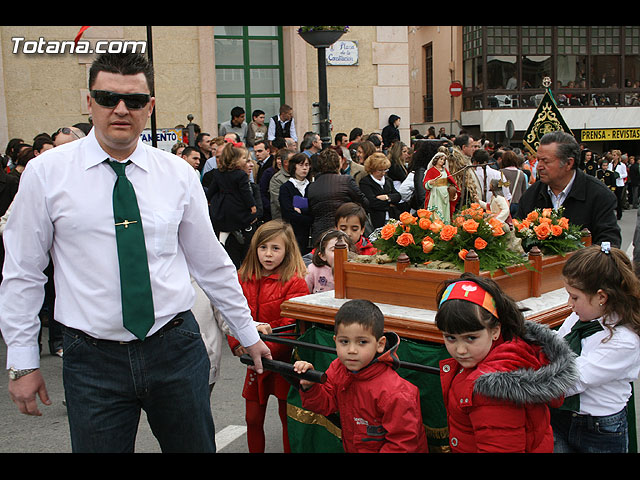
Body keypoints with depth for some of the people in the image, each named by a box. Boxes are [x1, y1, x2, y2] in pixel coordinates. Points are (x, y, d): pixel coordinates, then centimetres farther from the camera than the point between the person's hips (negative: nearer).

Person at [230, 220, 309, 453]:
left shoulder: (294, 283, -11)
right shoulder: (243, 279, 4)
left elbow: (292, 325, -17)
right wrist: (238, 344, -13)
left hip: (284, 362, -4)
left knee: (287, 417, 8)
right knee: (253, 418, 12)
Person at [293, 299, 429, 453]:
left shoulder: (394, 393, -23)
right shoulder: (338, 369, -3)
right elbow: (325, 404, 4)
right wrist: (310, 387, -12)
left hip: (382, 450, -6)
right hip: (351, 449, 6)